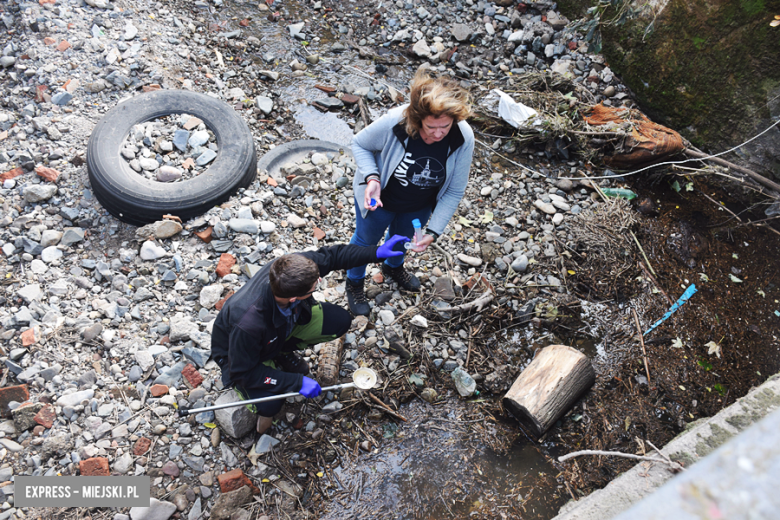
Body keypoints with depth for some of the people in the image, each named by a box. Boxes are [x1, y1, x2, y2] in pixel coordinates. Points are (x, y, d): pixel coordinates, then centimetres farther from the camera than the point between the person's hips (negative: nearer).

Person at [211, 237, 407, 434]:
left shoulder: (293, 267, -33)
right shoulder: (246, 323, -45)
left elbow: (330, 256, -12)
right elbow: (243, 372, -29)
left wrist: (377, 252, -18)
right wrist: (297, 382, -31)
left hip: (284, 323, 5)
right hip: (241, 351, -5)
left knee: (340, 321, -13)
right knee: (269, 405, -31)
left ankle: (282, 353, 10)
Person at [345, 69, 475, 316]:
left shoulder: (464, 138, -30)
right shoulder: (393, 123, -37)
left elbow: (454, 191, -18)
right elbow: (360, 144, -16)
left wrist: (433, 232, -23)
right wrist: (372, 178, -34)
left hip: (420, 207, 3)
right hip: (380, 199, -2)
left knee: (403, 237, 33)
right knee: (366, 240, 24)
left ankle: (393, 267, 69)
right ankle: (354, 282, 56)